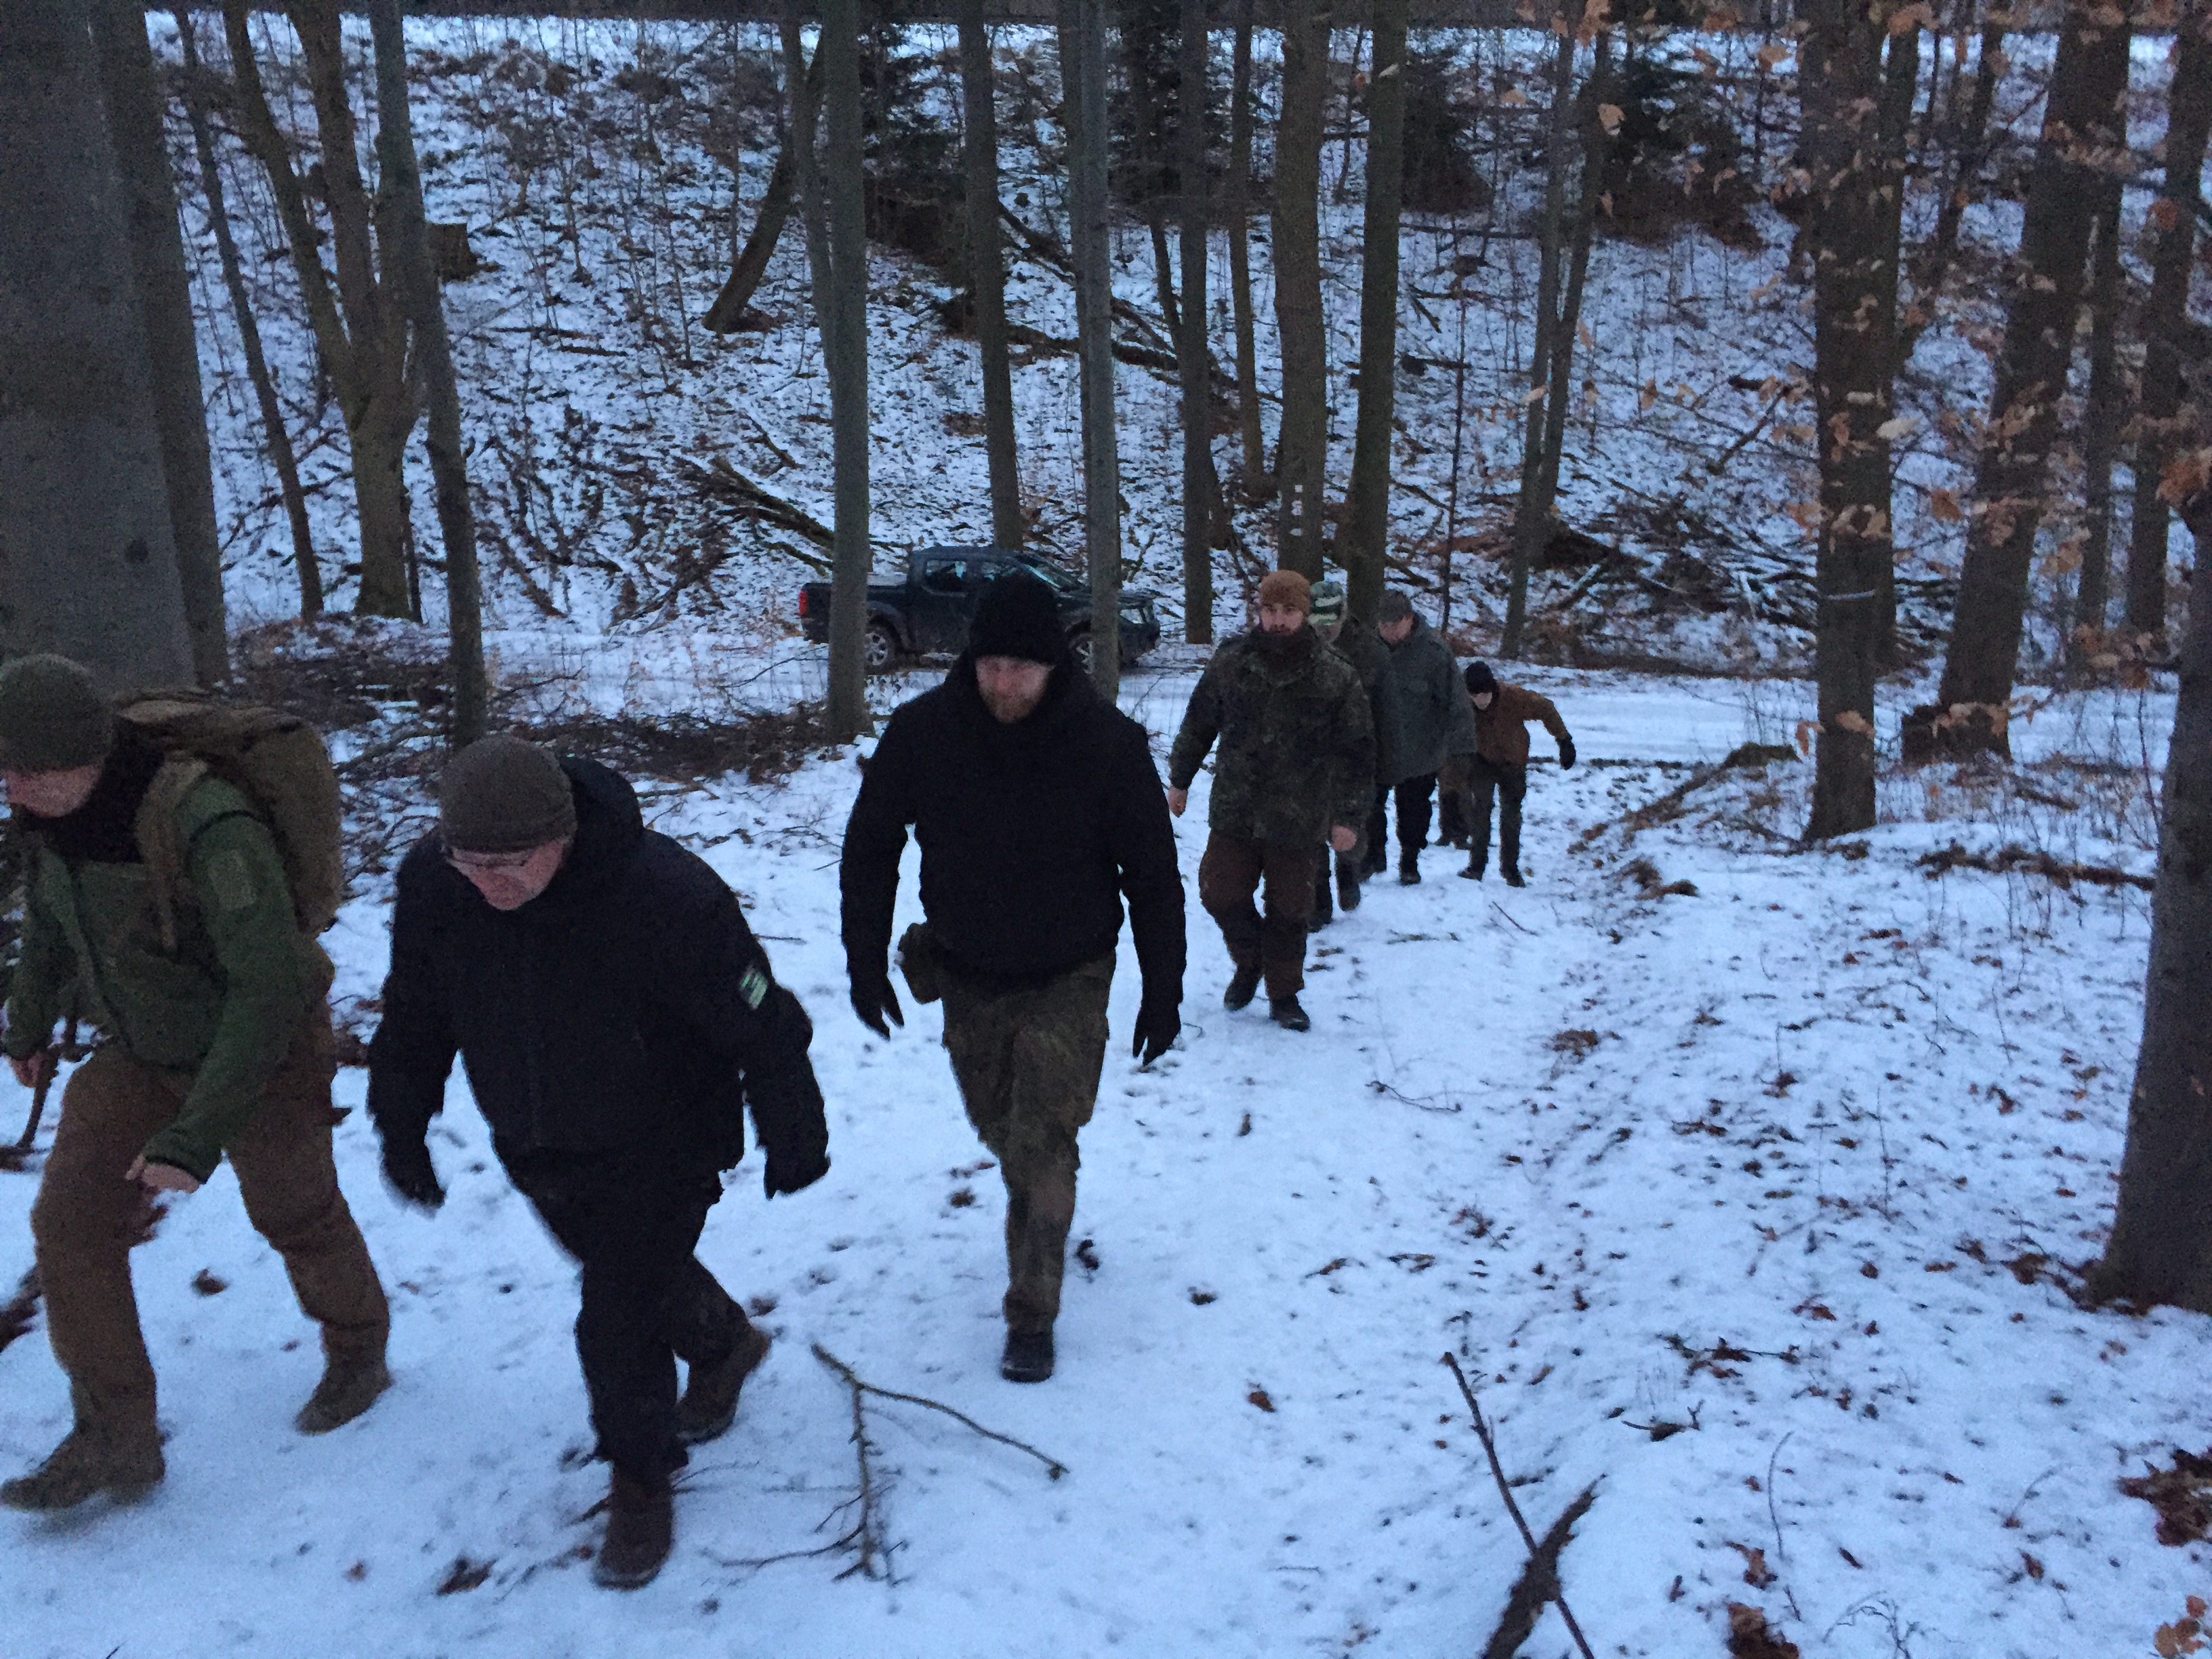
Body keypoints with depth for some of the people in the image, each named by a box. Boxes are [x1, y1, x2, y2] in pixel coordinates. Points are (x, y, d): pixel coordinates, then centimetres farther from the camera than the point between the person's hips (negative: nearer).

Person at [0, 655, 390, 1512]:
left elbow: (269, 991, -37)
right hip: (144, 1053, 6)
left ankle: (358, 1353, 42)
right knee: (71, 1219, -2)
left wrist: (197, 1138, -37)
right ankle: (114, 1440, 13)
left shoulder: (208, 828, -37)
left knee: (296, 1215, 14)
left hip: (266, 1054, -6)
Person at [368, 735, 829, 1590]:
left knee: (620, 1329, -3)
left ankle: (641, 1484, 25)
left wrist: (793, 1142, -11)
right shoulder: (431, 881, -18)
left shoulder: (666, 895, -34)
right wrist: (403, 1127, 7)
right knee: (630, 1272, 25)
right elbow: (414, 1018, 2)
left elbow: (762, 1030, -21)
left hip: (657, 1150, -5)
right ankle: (723, 1344, 56)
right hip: (535, 1150, 6)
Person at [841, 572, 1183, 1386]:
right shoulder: (922, 730, -15)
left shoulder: (1108, 743, -20)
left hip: (1069, 981, -3)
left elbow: (1153, 875, -9)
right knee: (1002, 1131, 17)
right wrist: (866, 961, -2)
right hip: (967, 977, 3)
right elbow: (870, 846, -1)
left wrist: (1163, 989, -6)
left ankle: (1032, 1314, 8)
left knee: (1042, 1143, -7)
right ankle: (1037, 1220, 47)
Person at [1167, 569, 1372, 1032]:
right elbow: (1198, 723, 11)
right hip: (1234, 812, 2)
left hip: (1299, 822, -2)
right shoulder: (1229, 662, -1)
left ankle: (1284, 994, 26)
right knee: (1220, 894, 1)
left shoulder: (1337, 678, -7)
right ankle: (1249, 962, 30)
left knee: (1289, 911, 7)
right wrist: (1179, 779, 15)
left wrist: (1348, 816, -4)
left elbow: (1357, 752, -2)